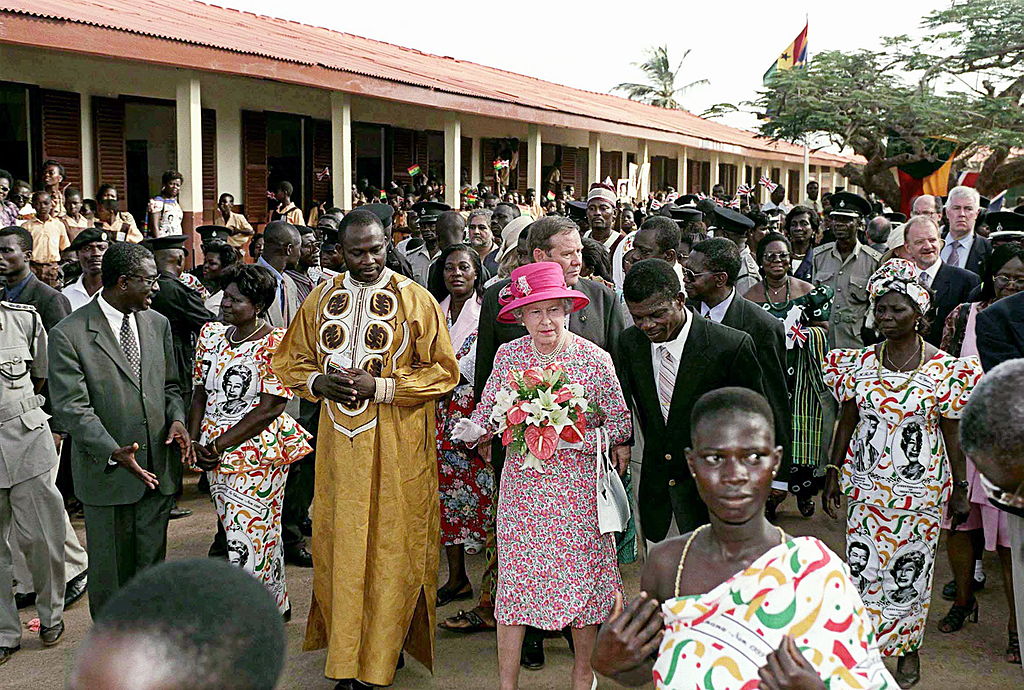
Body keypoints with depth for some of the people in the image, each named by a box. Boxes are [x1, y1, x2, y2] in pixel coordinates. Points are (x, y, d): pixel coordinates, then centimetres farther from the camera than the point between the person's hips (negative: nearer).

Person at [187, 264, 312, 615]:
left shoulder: (275, 343, -12)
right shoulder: (211, 334, 9)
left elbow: (271, 407, -16)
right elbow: (201, 391, 12)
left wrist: (218, 445, -16)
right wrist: (195, 441, -2)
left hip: (258, 451, -7)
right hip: (215, 453, 7)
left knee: (250, 537, -8)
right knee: (235, 531, 15)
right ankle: (277, 605, 31)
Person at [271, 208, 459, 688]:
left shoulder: (416, 299, -4)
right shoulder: (320, 299, 7)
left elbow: (443, 371, -5)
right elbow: (290, 360, 15)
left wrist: (380, 387, -15)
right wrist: (318, 382, -7)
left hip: (398, 446, -3)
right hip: (339, 442, 3)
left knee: (392, 544, 2)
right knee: (340, 543, 8)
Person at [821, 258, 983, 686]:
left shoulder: (944, 369, -8)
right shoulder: (859, 363, 0)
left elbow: (952, 434, -3)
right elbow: (846, 422, 7)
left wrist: (960, 489, -1)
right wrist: (833, 472, 6)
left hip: (920, 489, -2)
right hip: (866, 485, 2)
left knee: (911, 569, 8)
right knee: (864, 568, 4)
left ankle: (908, 647, 31)